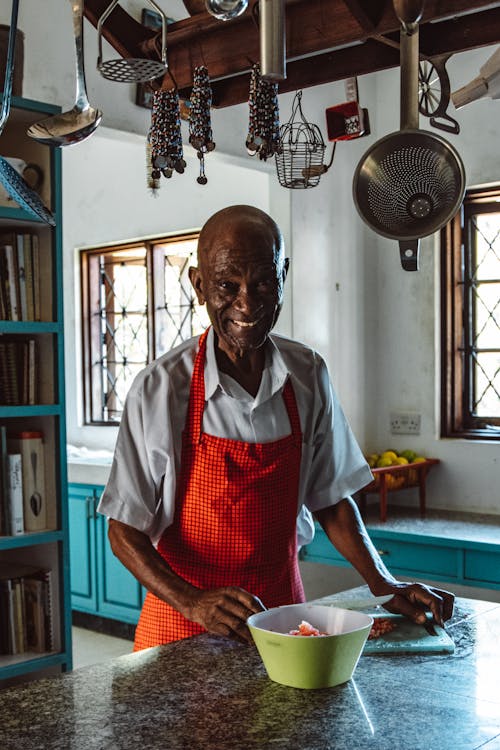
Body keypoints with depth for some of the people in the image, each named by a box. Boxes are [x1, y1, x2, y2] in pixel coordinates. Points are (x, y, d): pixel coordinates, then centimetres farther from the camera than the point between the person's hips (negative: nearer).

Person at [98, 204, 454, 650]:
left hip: (283, 609, 3)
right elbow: (124, 529, -8)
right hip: (183, 623, -2)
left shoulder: (309, 375, -1)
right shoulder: (159, 389, -13)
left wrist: (383, 584, -2)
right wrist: (194, 603, -21)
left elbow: (330, 499, 8)